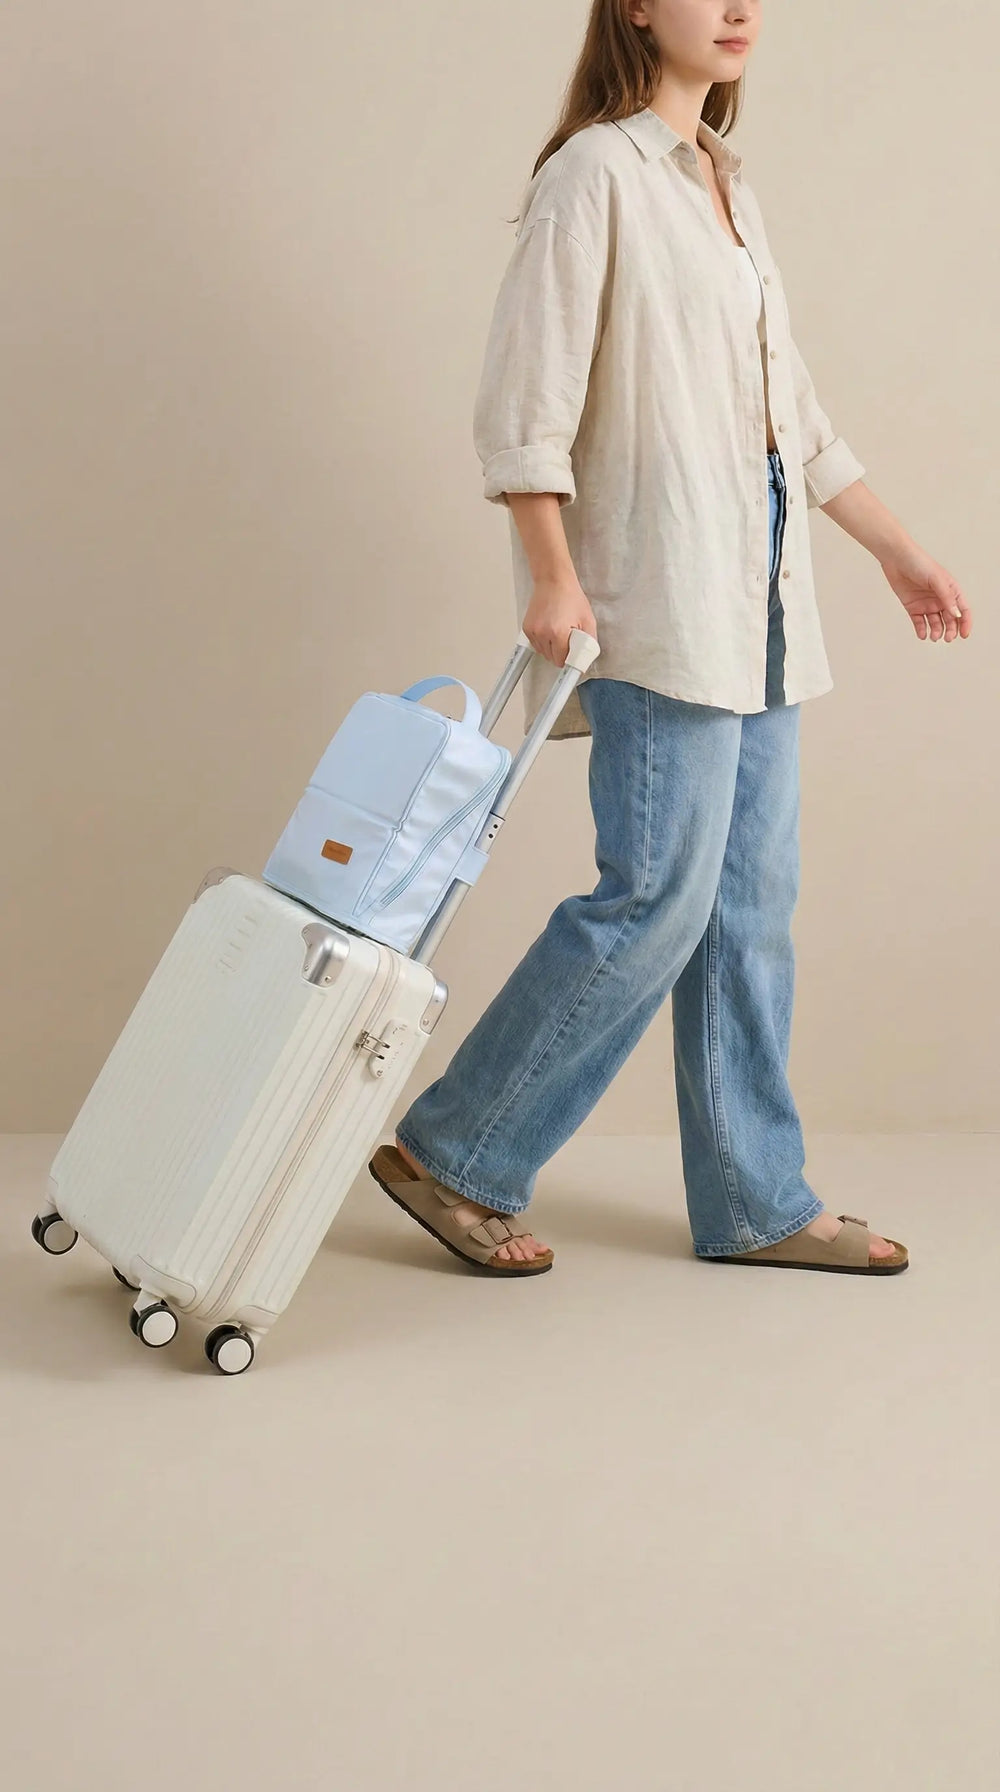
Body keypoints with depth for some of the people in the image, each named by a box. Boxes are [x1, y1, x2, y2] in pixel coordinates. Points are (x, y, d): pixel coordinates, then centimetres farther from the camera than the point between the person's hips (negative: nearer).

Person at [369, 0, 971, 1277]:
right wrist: (552, 575, -20)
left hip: (755, 606, 8)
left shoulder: (724, 183, 19)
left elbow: (793, 412, 22)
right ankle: (455, 1158, 5)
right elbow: (522, 404, -12)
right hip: (656, 603, -8)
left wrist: (897, 551, 22)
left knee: (750, 907, 8)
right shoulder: (595, 174, -6)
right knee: (655, 898, -9)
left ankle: (755, 1202, 17)